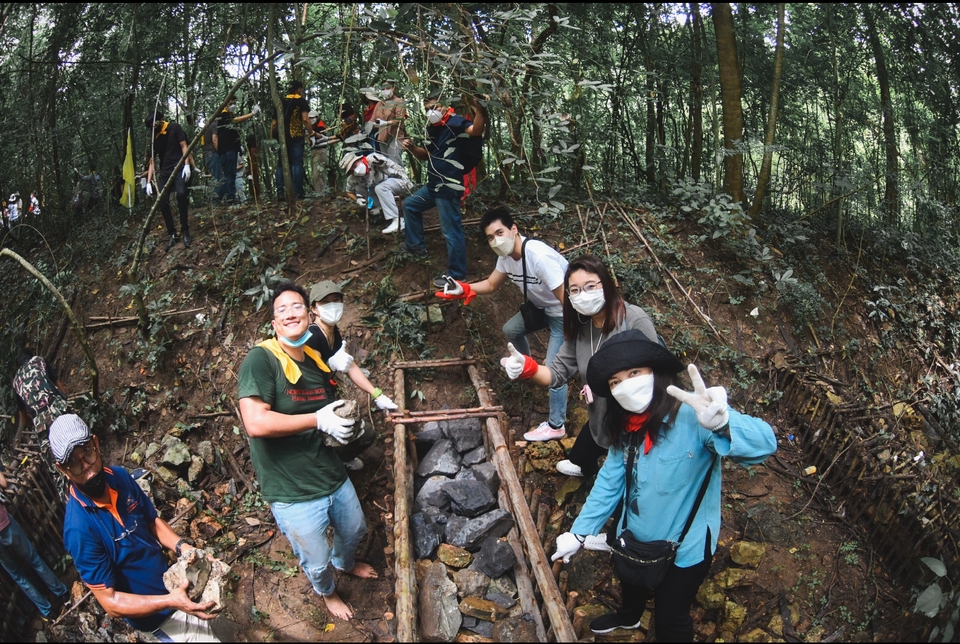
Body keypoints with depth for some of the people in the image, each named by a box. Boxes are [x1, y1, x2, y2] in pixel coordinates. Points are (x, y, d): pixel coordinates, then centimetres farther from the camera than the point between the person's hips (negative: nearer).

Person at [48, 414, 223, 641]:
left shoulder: (120, 477, -11)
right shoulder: (78, 528, -29)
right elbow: (109, 602, -24)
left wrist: (181, 546, -16)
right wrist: (171, 601, -34)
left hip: (171, 583, 6)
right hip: (154, 613, -6)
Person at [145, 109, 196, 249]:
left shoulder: (174, 128, 1)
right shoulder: (154, 140, 12)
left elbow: (184, 146, -3)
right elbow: (151, 162, 12)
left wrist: (187, 165, -17)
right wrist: (149, 182, 3)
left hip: (180, 167, -5)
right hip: (165, 171, 5)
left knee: (181, 193, -29)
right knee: (163, 201, -9)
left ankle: (185, 230, -17)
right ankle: (172, 234, 2)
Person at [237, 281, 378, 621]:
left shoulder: (317, 362, 3)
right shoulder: (260, 360, -20)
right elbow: (256, 423, -31)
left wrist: (344, 426, -5)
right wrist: (318, 420, -26)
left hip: (333, 476, 7)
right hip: (293, 494, -6)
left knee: (354, 530, 30)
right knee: (316, 563, 15)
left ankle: (345, 563, 65)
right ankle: (327, 593, 50)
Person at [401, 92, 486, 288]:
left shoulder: (455, 122, -17)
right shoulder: (432, 127, 11)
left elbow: (476, 130, -38)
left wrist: (479, 109, -54)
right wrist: (412, 148, 4)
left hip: (449, 187, -10)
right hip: (434, 185, 10)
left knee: (451, 232, -6)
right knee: (410, 205, 28)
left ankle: (456, 276, 3)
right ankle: (416, 244, 41)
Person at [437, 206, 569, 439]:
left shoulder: (539, 256, -36)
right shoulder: (506, 256, -10)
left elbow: (568, 299, -34)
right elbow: (491, 284, 6)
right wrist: (463, 289, -12)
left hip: (564, 315, -9)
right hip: (541, 307, 9)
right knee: (511, 330, 24)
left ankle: (556, 426, 6)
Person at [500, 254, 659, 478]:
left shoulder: (635, 320, -29)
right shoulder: (580, 326, -5)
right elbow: (557, 372, -10)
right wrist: (528, 367, -30)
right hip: (600, 419, 8)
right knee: (579, 457, 32)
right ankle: (589, 471, 66)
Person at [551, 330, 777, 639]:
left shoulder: (691, 416, -34)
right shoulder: (626, 426, -10)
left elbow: (764, 442, -46)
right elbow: (610, 482, -2)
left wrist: (722, 423, -68)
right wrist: (578, 533, -5)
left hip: (683, 546, -7)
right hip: (634, 536, 7)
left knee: (670, 619, 17)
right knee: (630, 583, 35)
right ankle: (629, 616, 68)